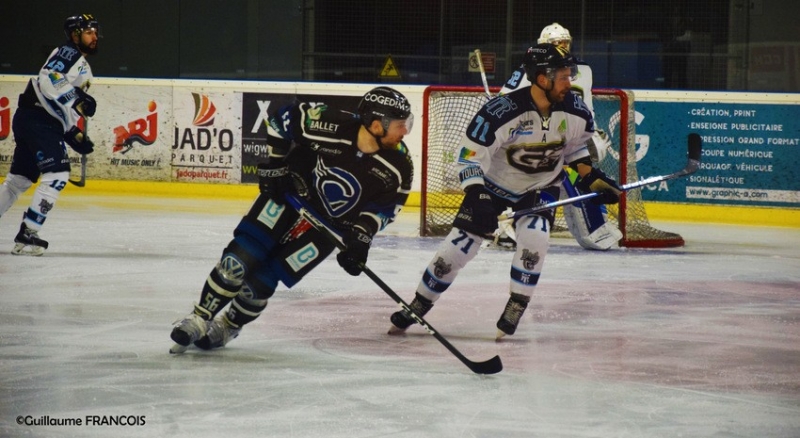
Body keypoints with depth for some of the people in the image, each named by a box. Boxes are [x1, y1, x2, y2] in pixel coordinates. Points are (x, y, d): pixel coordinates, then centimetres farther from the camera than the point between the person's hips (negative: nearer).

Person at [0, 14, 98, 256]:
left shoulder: (82, 66, 24)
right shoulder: (68, 54, -7)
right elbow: (49, 81, -24)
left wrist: (76, 135, 19)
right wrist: (77, 99, -28)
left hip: (39, 122, 10)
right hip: (36, 120, -10)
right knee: (57, 175, -14)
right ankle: (26, 236, -15)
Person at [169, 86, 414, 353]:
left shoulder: (398, 167, -22)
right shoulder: (331, 126, -28)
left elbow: (387, 204, -4)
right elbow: (284, 118, -11)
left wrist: (361, 236, -14)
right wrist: (274, 165, -8)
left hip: (329, 226, 1)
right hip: (289, 194, -1)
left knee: (263, 280, -7)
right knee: (239, 259, -11)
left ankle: (226, 328, 18)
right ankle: (198, 320, 5)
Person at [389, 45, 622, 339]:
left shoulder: (575, 112, -17)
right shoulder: (501, 112, -32)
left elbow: (575, 146, 7)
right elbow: (469, 157, -27)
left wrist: (593, 179, 0)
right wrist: (477, 198, -37)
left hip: (540, 187, 3)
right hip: (493, 184, -3)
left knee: (534, 240, -23)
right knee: (459, 245, -5)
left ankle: (514, 311, -7)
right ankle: (416, 308, 11)